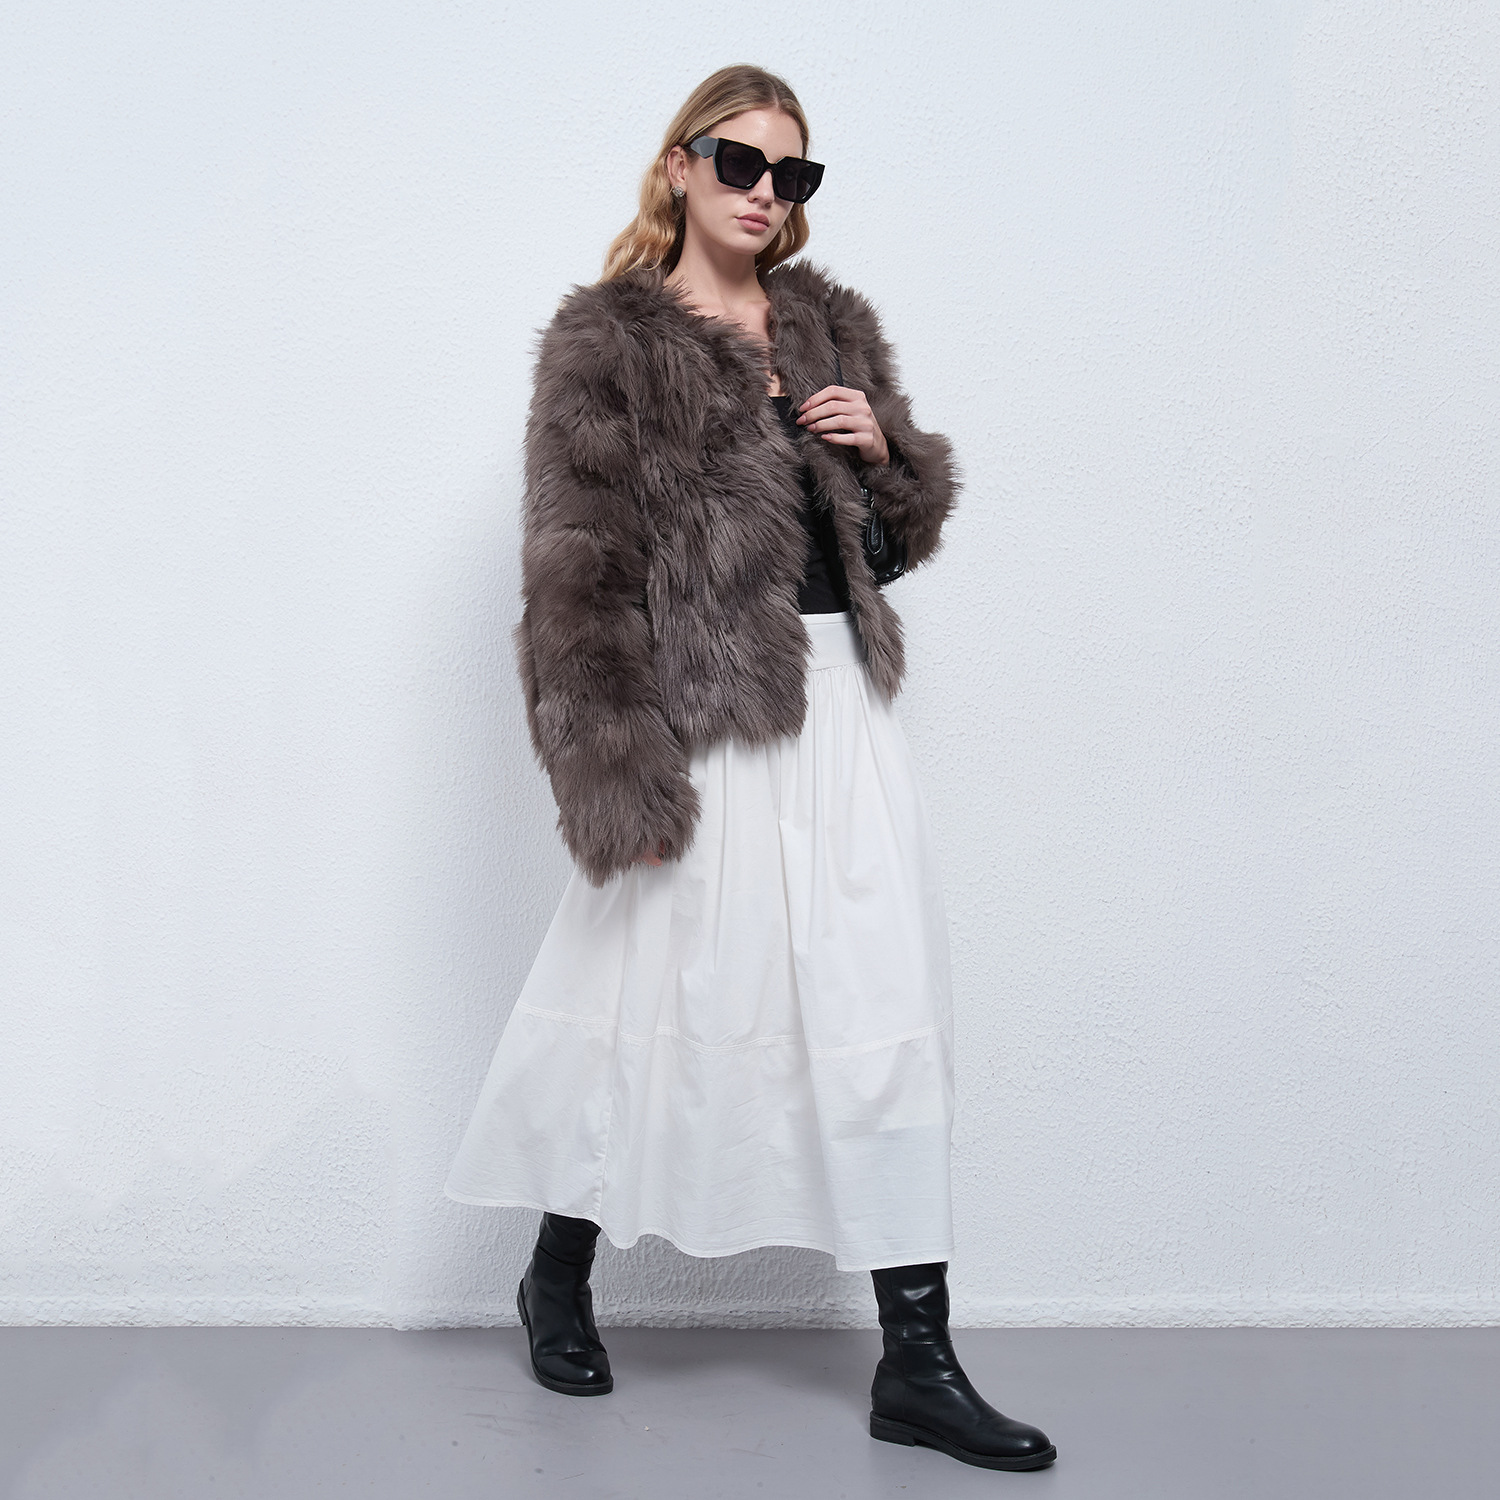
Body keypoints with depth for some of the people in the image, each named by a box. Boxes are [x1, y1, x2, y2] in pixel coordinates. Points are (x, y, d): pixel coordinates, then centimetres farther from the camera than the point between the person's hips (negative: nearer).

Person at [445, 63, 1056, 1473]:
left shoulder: (833, 328, 15)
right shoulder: (607, 341, -3)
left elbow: (909, 524, 23)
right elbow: (576, 572, -9)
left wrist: (886, 445, 0)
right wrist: (620, 773, -15)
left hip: (839, 705, 6)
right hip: (702, 721, -5)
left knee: (887, 1017, 3)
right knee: (650, 1000, 8)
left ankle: (916, 1361, 11)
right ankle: (559, 1276, 34)